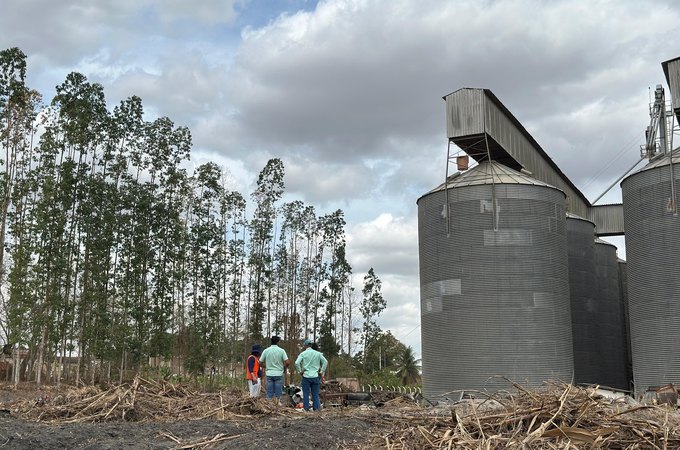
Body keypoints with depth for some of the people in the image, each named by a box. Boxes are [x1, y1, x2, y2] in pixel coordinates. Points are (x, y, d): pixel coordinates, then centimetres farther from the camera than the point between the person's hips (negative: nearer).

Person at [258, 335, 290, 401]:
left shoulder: (266, 350, -2)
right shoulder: (281, 351, -7)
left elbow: (260, 362, 0)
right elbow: (287, 362, -13)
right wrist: (284, 368, 7)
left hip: (269, 374, 1)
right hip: (279, 374, -1)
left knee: (269, 394, 7)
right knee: (278, 394, 5)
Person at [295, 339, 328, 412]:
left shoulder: (303, 354, -4)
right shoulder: (318, 353, 4)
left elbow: (297, 363, -14)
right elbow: (325, 362, 3)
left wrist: (300, 371, -1)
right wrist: (321, 371, 9)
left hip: (306, 376, -2)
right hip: (315, 376, 2)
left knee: (306, 394, 4)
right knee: (315, 394, 8)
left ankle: (306, 409, 4)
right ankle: (316, 408, 5)